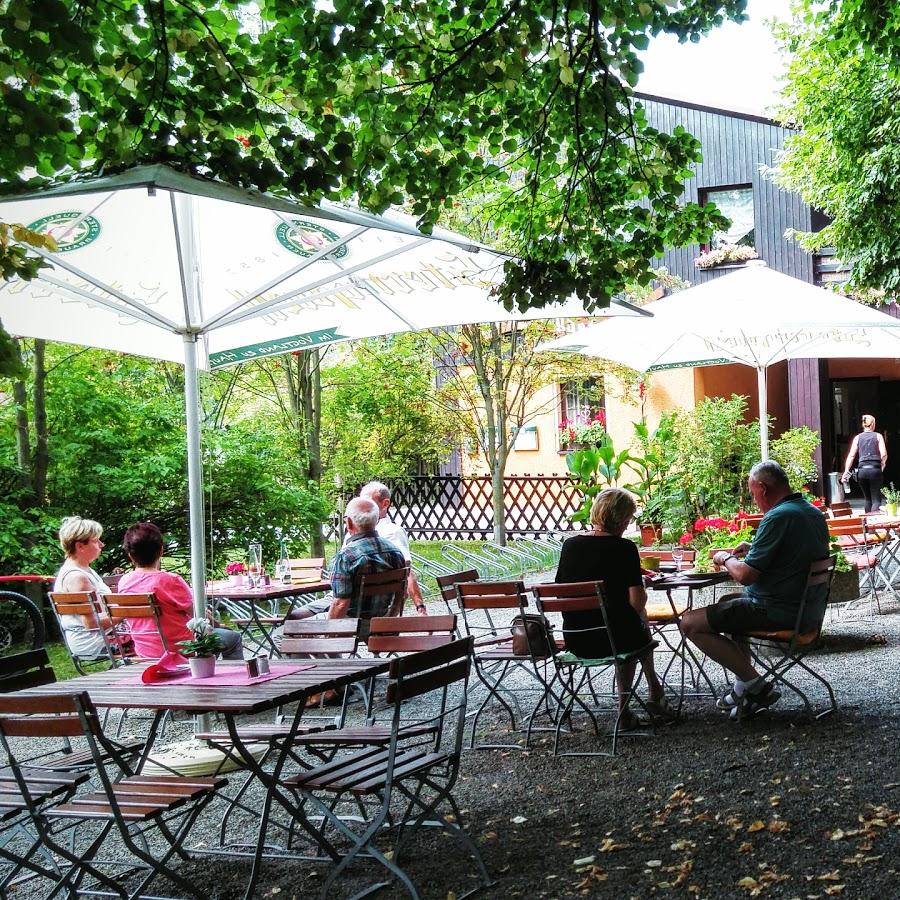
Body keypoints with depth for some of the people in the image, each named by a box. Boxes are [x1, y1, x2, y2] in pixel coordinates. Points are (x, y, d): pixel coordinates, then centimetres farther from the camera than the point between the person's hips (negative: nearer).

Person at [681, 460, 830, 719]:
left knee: (690, 623, -6)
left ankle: (756, 685, -2)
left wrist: (726, 559, -2)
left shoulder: (778, 517, -21)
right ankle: (744, 687, 25)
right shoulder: (814, 513, 8)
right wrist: (753, 549, 17)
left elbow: (745, 575, -22)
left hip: (780, 613, -10)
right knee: (727, 602, 33)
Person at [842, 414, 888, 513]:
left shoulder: (858, 438, 8)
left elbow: (851, 455, 0)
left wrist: (846, 471, -2)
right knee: (876, 499, -2)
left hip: (862, 470, 3)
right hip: (875, 469, -3)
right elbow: (884, 454, -6)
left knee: (868, 499, 16)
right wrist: (882, 464, 13)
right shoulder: (878, 436, 3)